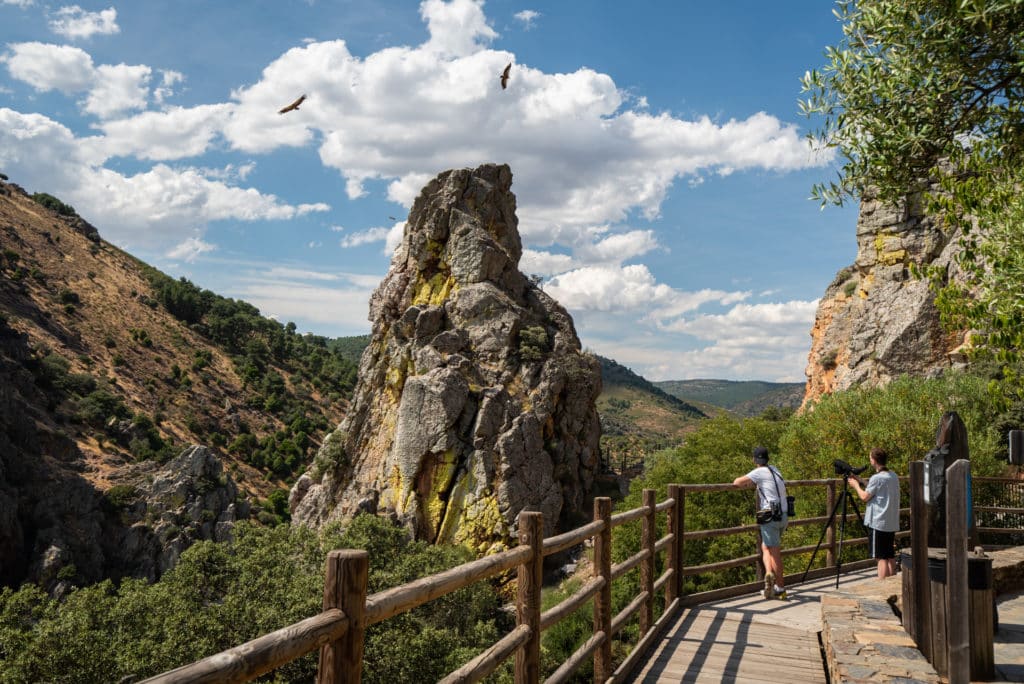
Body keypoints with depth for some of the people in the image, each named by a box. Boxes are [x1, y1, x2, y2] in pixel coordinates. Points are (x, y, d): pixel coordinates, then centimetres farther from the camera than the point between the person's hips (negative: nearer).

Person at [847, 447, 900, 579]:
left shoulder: (877, 478, -17)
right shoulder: (893, 476, 10)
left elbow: (865, 496, -10)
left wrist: (856, 485, 5)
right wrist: (860, 481, 20)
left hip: (878, 523, -8)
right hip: (892, 522, 8)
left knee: (881, 557, -5)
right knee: (890, 556, 14)